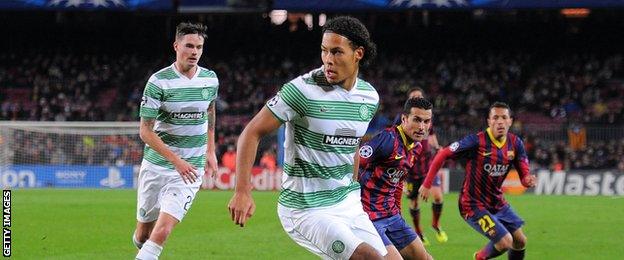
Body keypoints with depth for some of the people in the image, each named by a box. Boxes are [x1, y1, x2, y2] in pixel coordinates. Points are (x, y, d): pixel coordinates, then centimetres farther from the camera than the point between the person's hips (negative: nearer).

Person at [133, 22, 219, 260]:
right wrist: (177, 161, -21)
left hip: (191, 169, 1)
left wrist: (210, 151, 22)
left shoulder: (210, 79, 1)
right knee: (143, 234, 9)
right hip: (156, 164, -1)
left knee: (162, 231, -17)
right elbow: (145, 131, -13)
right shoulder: (159, 82, -11)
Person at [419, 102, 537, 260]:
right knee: (505, 242, -15)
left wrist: (528, 180, -29)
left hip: (498, 203, 7)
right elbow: (443, 155, -15)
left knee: (520, 242, 8)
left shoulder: (515, 143, -4)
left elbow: (524, 175, -4)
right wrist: (427, 184, -14)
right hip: (474, 205, -7)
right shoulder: (477, 141, -22)